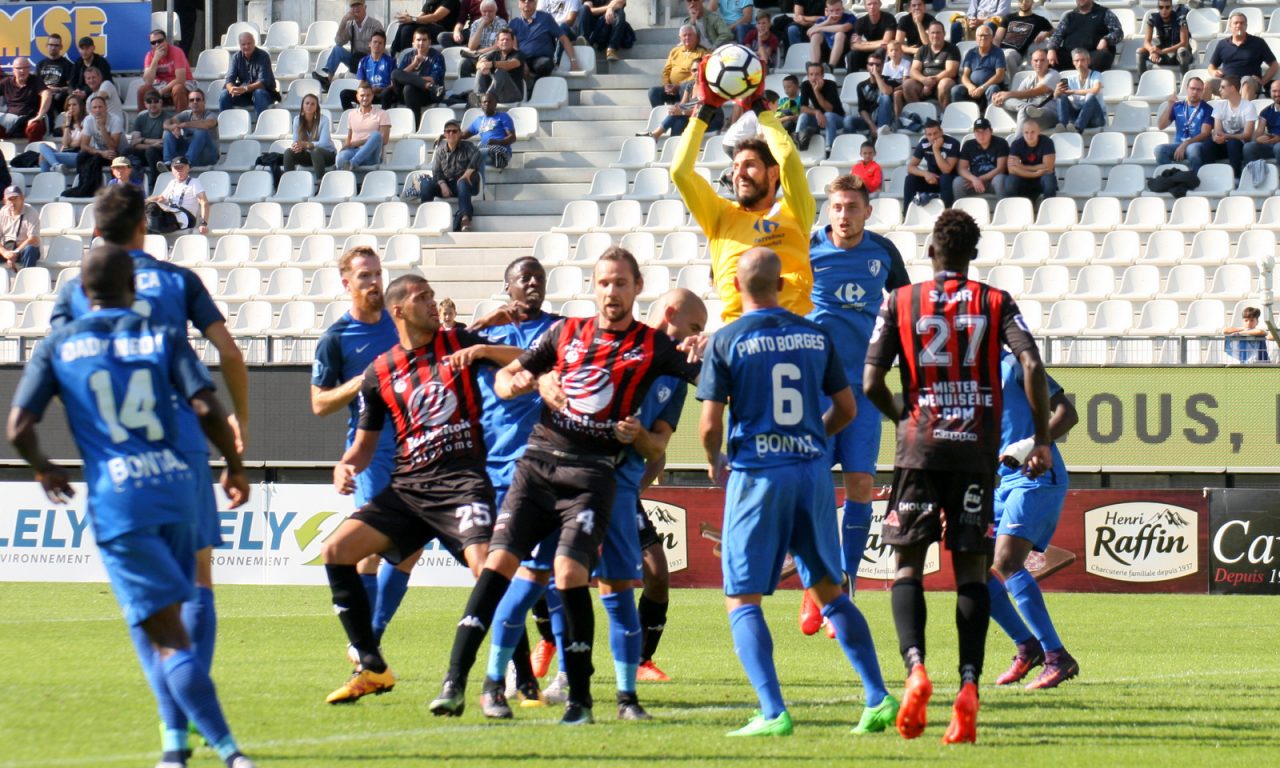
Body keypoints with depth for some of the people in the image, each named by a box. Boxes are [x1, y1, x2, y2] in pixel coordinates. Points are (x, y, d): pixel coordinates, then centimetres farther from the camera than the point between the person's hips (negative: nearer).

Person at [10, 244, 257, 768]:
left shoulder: (58, 347, 7)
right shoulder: (163, 337, 9)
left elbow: (19, 427, 2)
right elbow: (206, 408, -2)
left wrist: (43, 469, 22)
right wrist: (235, 467, 13)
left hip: (116, 501, -3)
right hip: (176, 488, 3)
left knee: (166, 635, -7)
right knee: (165, 624, 22)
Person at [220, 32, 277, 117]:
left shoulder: (263, 56, -15)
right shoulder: (236, 57, -2)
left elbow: (263, 82, -24)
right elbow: (230, 79, -8)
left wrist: (245, 89, -41)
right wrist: (231, 88, -34)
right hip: (243, 94, 4)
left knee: (259, 94, -38)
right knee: (224, 96, -21)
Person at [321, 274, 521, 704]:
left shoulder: (458, 344, 7)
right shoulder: (379, 373, 11)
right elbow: (366, 443, 18)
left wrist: (482, 351, -14)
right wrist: (345, 467, -4)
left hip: (461, 482, -4)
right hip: (407, 487, 4)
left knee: (487, 568, -25)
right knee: (335, 551, -8)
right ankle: (372, 668, 2)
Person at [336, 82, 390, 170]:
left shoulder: (381, 114, 8)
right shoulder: (352, 114, 21)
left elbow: (384, 140, -3)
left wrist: (359, 142, -10)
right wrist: (345, 146, -4)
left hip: (370, 155, -2)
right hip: (354, 151, 2)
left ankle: (352, 163, -46)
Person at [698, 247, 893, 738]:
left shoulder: (727, 340, -6)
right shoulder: (815, 336, 7)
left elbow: (710, 425, -7)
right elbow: (846, 409, 12)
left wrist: (714, 463, 14)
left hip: (757, 474, -4)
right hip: (812, 470, 4)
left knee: (742, 599, 1)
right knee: (829, 591, 16)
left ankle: (773, 712, -13)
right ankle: (878, 697, 8)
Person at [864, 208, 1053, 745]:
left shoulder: (900, 303, 4)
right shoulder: (996, 303, 5)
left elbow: (871, 383, -1)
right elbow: (1031, 366, -9)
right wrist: (1042, 439, -2)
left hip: (921, 445, -1)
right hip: (978, 449, 1)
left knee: (909, 563, 7)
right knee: (972, 568, 5)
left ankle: (915, 666, -17)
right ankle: (969, 686, -8)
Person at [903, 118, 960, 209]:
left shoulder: (952, 144, -19)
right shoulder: (923, 144, -7)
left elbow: (946, 170, -27)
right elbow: (910, 167, -8)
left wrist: (936, 150, -33)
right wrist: (925, 173, -27)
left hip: (949, 181, -4)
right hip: (931, 179, 4)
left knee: (945, 178, -37)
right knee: (910, 179, -22)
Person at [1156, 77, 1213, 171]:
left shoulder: (1207, 109, 0)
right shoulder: (1177, 107, 11)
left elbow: (1205, 134, -9)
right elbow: (1161, 126, 6)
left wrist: (1185, 144, -23)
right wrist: (1170, 106, -5)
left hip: (1199, 145, -4)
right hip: (1179, 145, 4)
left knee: (1192, 148, -40)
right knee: (1160, 149, -27)